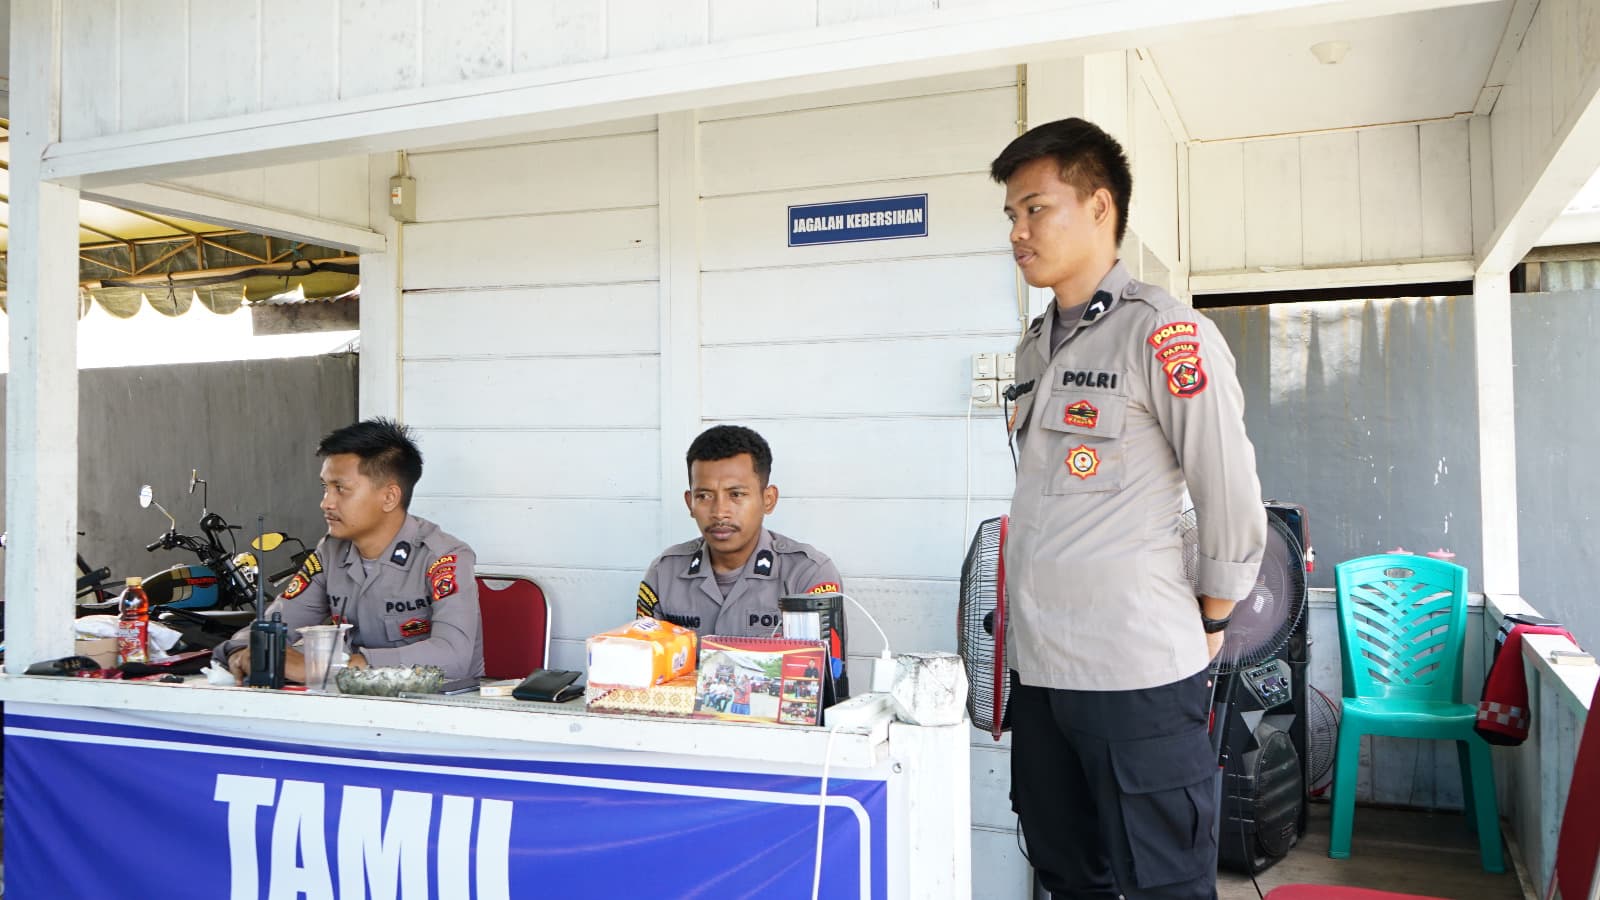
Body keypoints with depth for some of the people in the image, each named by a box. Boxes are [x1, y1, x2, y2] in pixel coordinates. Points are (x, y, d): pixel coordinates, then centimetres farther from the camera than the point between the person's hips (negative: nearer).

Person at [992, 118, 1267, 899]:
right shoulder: (1035, 348, 13)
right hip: (1037, 666, 7)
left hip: (1139, 679, -7)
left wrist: (1207, 625, 0)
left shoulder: (1164, 335, -11)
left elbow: (1233, 503, -10)